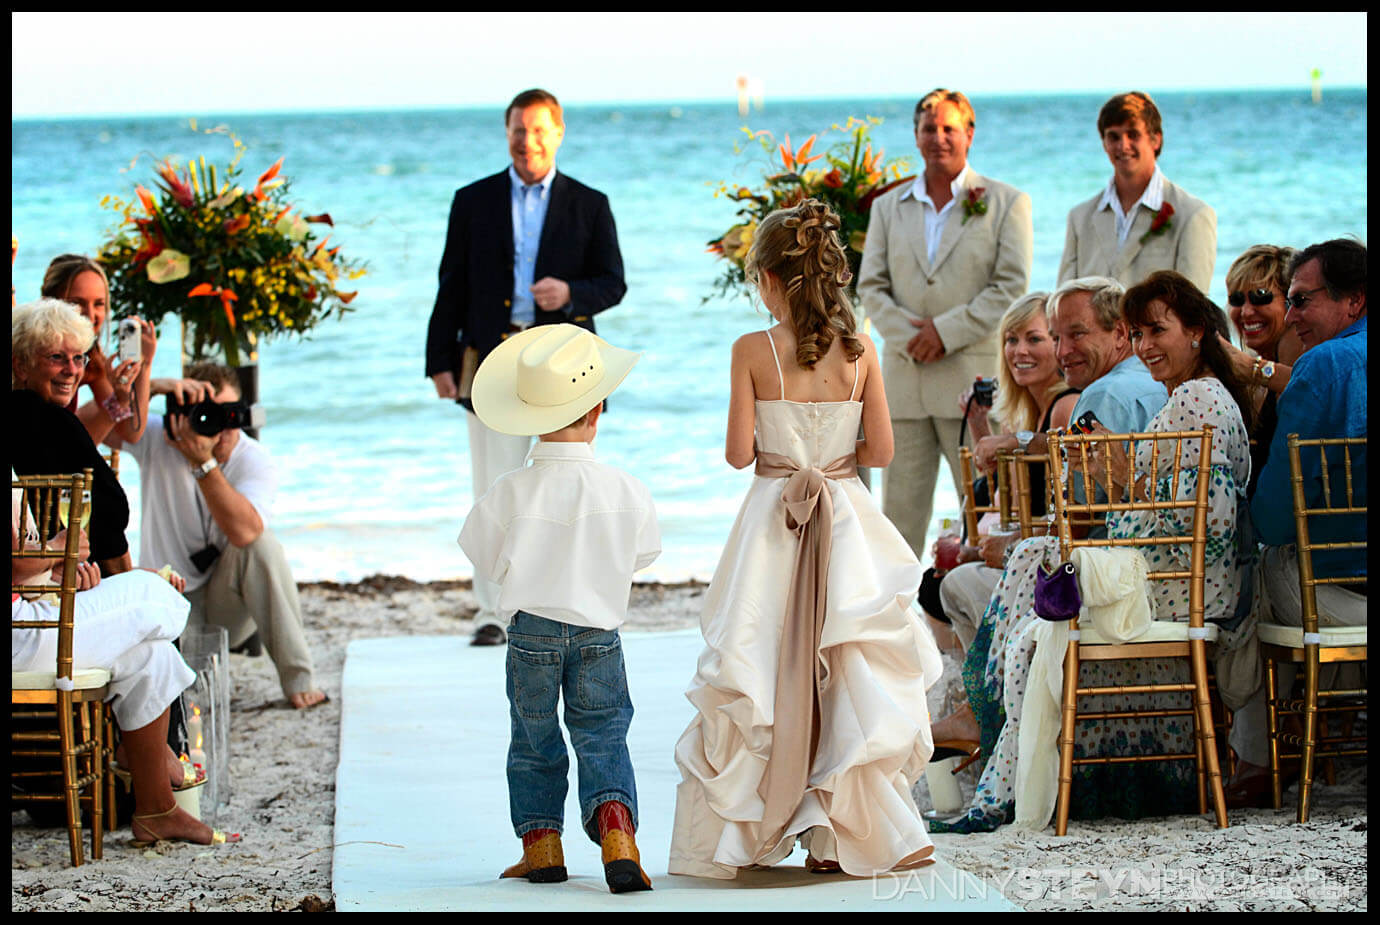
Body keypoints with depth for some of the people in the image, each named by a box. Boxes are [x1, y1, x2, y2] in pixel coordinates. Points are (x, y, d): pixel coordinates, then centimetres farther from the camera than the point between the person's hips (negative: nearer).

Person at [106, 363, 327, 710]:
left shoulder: (256, 462, -14)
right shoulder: (157, 441, -8)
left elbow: (243, 531, -33)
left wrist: (203, 462, -36)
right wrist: (154, 387, -34)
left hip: (227, 603, 0)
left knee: (262, 543, -32)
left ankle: (297, 678, -24)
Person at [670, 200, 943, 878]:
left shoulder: (752, 351, -9)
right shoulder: (860, 351, -2)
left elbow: (738, 453, -9)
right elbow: (881, 450, -1)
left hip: (774, 524, -2)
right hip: (846, 524, 2)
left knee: (760, 677, 7)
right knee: (846, 675, 7)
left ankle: (738, 837, 13)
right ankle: (834, 837, 6)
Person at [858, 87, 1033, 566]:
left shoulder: (1006, 202, 4)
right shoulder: (889, 207, 14)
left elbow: (1011, 286, -5)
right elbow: (870, 286, 8)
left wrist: (946, 331, -12)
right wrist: (909, 336, -9)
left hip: (975, 376, -3)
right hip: (905, 378, 3)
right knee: (899, 506, 4)